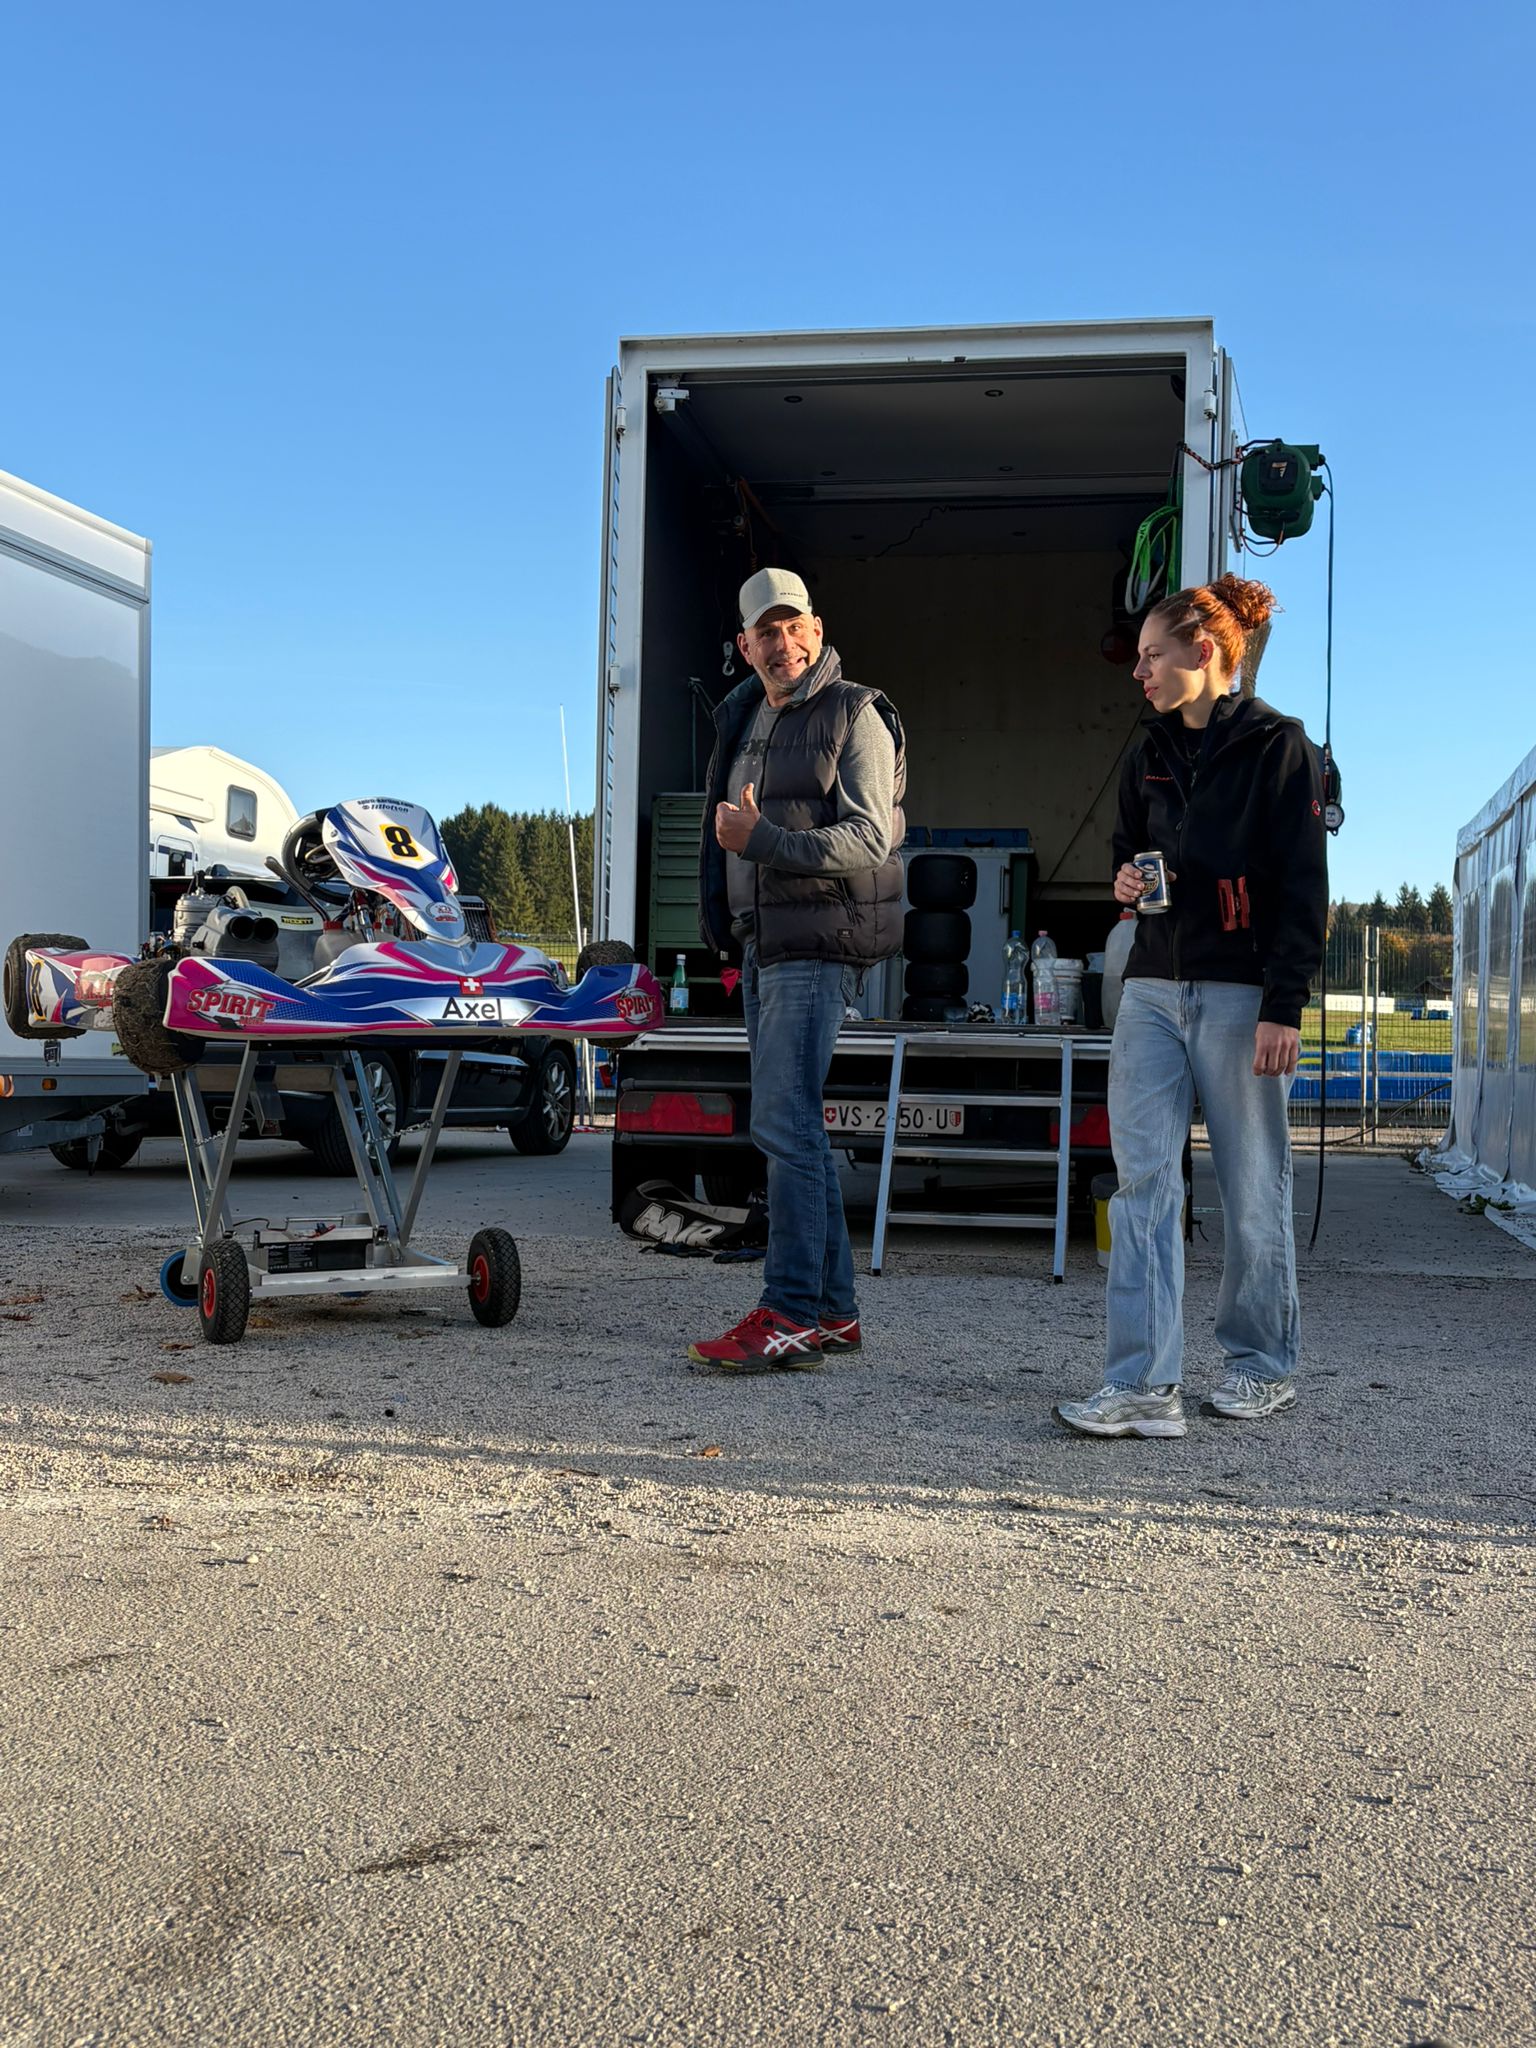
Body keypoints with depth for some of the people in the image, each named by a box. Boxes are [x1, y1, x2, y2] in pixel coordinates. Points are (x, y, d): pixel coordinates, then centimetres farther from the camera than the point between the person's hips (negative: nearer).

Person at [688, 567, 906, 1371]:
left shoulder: (853, 716, -7)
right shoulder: (746, 719, 18)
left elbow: (868, 840, -16)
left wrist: (764, 842, -26)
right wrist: (727, 921, 17)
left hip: (818, 945, -9)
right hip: (763, 944, 9)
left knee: (783, 1123, -15)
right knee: (794, 1124, 10)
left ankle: (791, 1314, -12)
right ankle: (833, 1308, 16)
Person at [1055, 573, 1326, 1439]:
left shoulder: (1278, 745, -4)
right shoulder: (1151, 754, 15)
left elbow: (1304, 887, -8)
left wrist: (1285, 1007, -15)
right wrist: (1126, 882, 2)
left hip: (1242, 993, -5)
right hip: (1154, 986, 6)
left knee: (1253, 1189, 4)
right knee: (1144, 1180, -4)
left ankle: (1265, 1365, 21)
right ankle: (1145, 1384, -5)